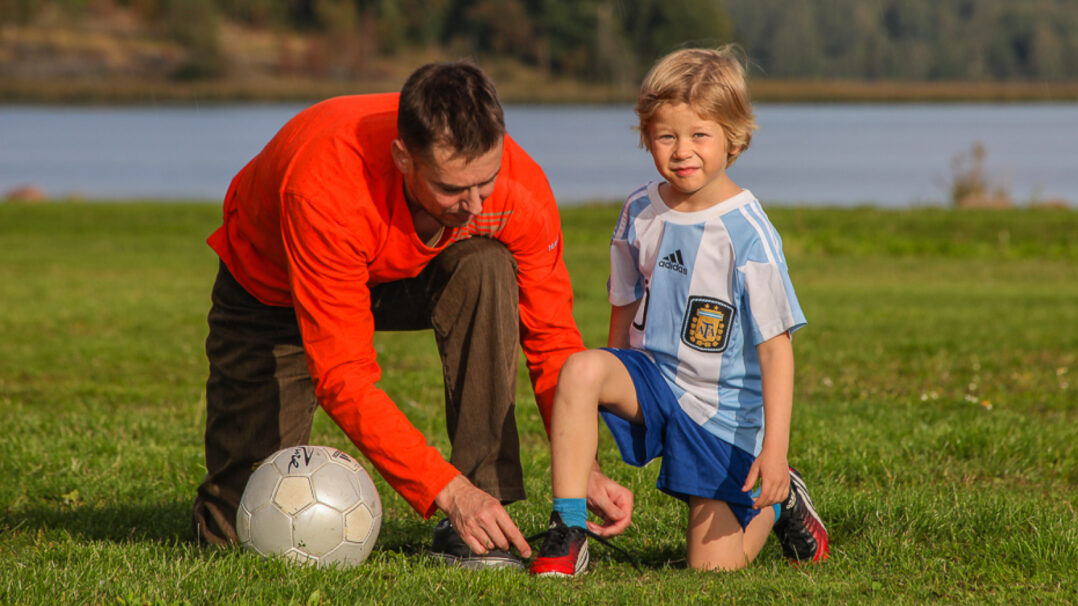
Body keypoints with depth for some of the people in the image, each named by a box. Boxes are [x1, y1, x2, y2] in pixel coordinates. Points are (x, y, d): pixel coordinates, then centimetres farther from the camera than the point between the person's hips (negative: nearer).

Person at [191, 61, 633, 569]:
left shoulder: (520, 187, -31)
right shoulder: (325, 189, -44)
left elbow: (552, 339, -21)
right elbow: (343, 375, -43)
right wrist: (448, 490, -48)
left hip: (406, 277, 3)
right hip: (272, 293, -2)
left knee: (486, 267, -33)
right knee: (237, 530, -10)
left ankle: (479, 522, -25)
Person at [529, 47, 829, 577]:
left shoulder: (747, 233, -18)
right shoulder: (640, 212, -2)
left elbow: (776, 346, -18)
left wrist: (775, 447, -25)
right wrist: (614, 390, 17)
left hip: (722, 409, -4)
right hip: (652, 379, 4)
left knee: (713, 565, -5)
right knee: (580, 369, -30)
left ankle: (777, 498, 28)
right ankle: (567, 532, -23)